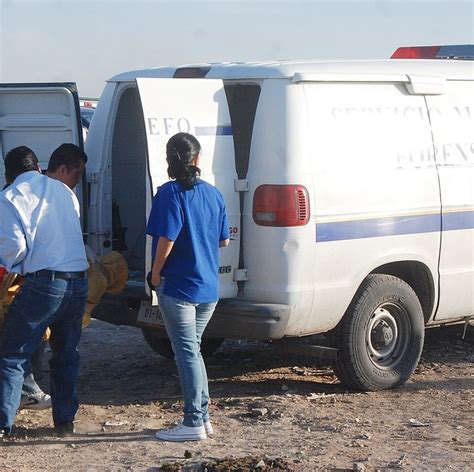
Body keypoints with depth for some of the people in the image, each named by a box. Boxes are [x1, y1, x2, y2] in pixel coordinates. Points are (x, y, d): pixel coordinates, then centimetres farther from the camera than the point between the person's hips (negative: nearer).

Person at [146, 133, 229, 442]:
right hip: (209, 288, 6)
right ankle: (203, 416, 21)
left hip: (178, 286, -6)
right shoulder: (213, 193, 5)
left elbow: (167, 239, -22)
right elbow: (223, 240, 13)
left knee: (187, 352, -1)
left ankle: (194, 423, 2)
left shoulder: (171, 193, -14)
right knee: (193, 349, 17)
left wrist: (156, 273, -8)